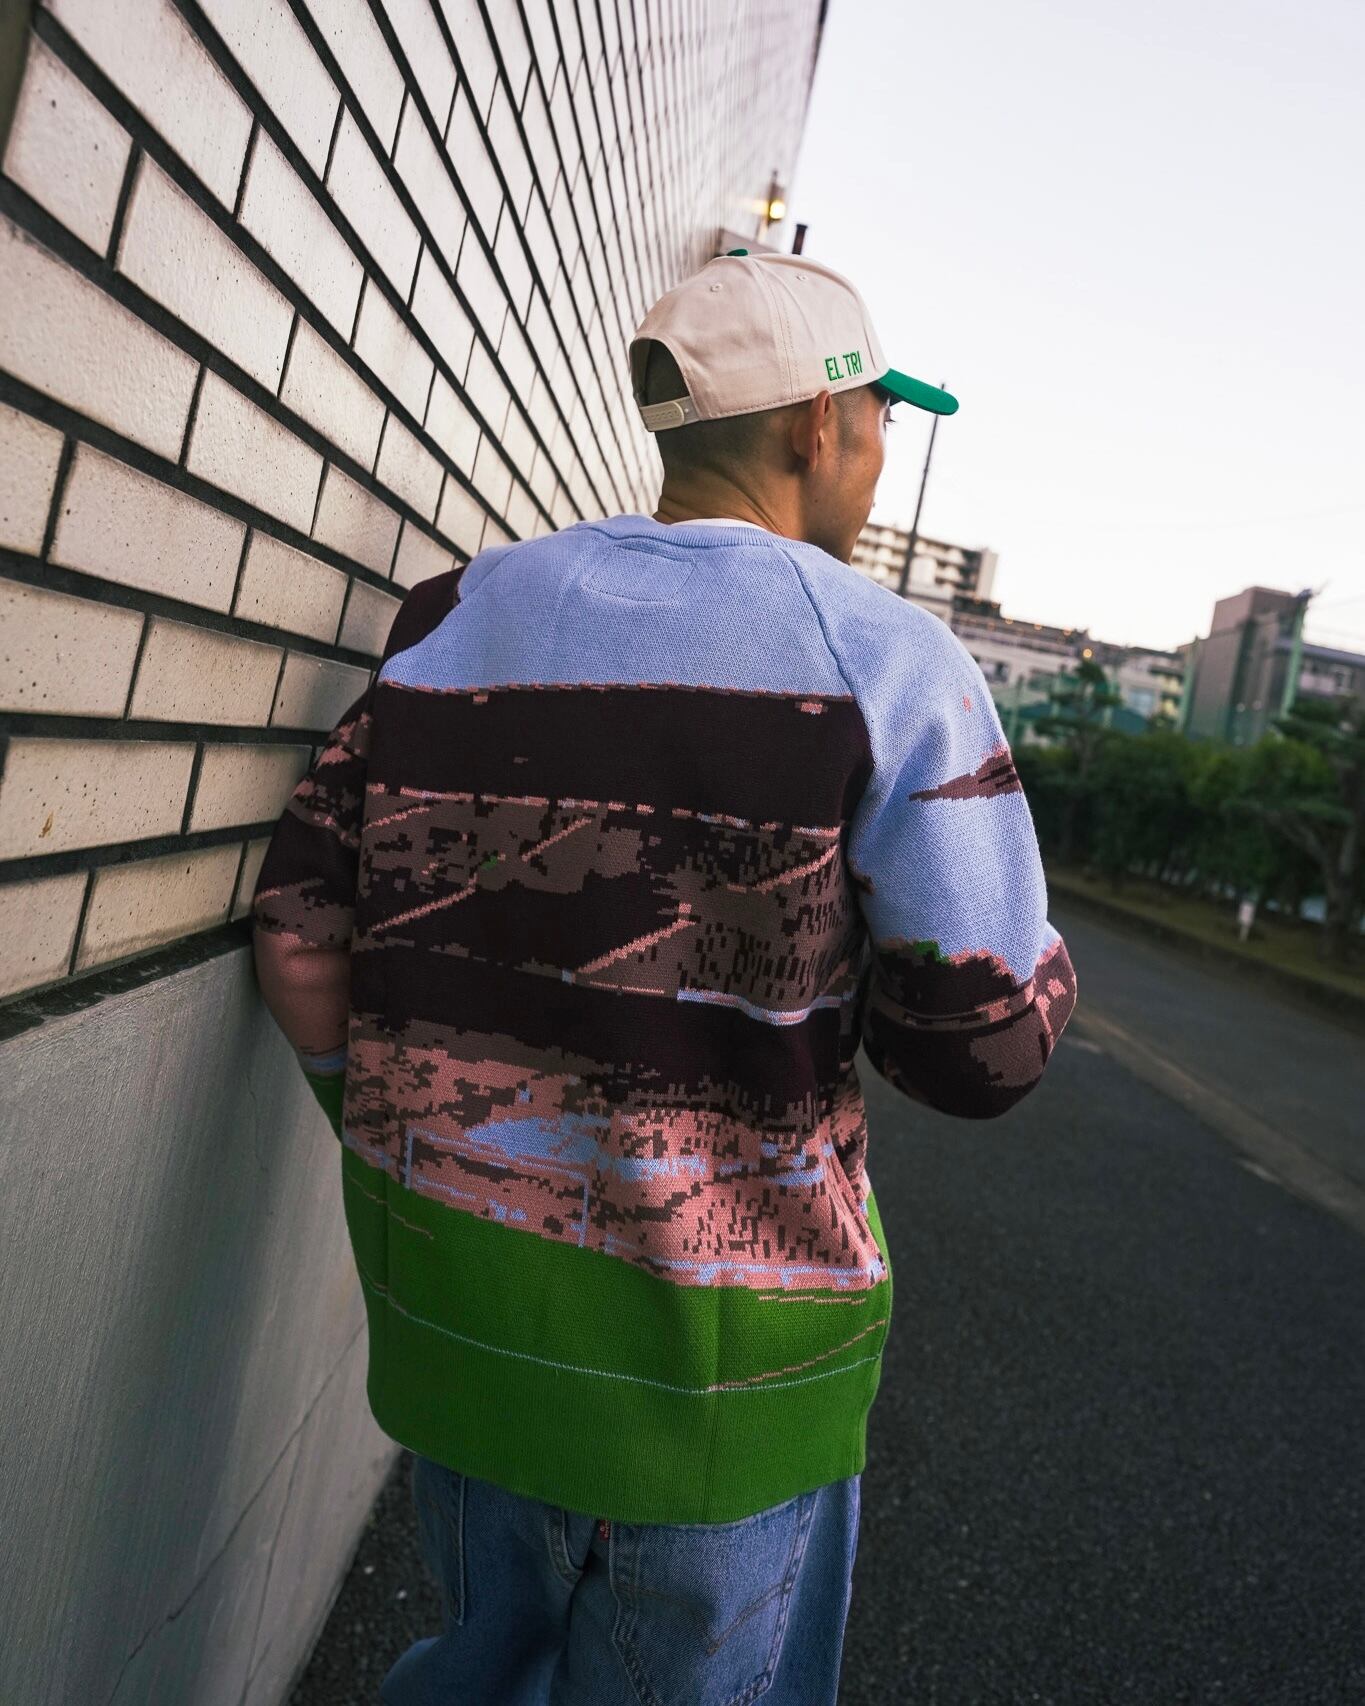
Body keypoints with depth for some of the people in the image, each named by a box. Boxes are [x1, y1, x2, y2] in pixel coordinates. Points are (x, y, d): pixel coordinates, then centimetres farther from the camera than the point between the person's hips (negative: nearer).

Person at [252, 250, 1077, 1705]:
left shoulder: (466, 616, 0)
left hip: (451, 1266, 5)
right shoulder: (883, 660, -12)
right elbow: (986, 1041, -14)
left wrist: (401, 1149, 13)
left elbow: (302, 940, -1)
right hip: (706, 1315, -4)